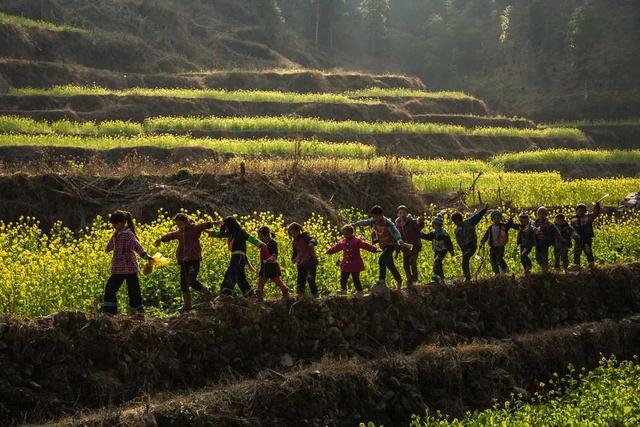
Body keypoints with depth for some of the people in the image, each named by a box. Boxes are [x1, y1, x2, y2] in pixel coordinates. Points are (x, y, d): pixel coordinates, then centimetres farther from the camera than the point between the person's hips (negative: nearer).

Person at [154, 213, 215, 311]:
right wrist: (161, 239, 49)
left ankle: (207, 292, 6)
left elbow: (205, 225, -19)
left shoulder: (194, 228, -4)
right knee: (184, 285, 7)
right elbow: (170, 235, 34)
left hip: (194, 260, -7)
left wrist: (212, 223, -37)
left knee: (192, 281, -17)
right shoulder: (179, 233, 16)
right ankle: (187, 305, 17)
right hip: (183, 261, 7)